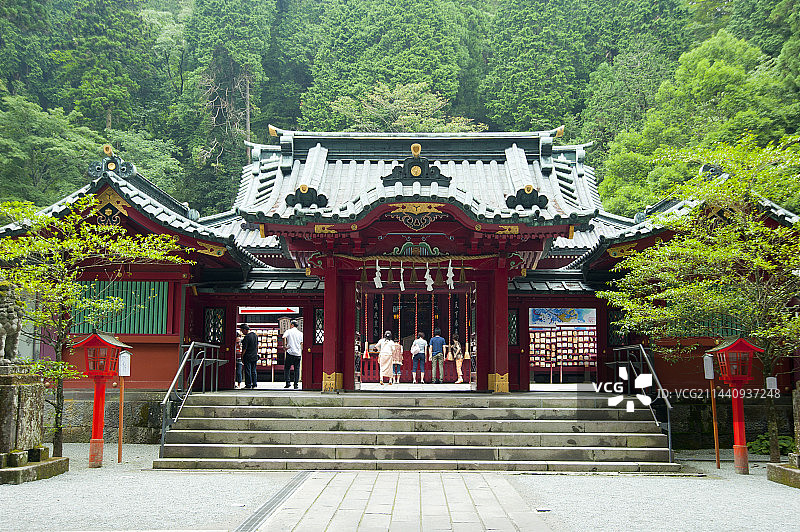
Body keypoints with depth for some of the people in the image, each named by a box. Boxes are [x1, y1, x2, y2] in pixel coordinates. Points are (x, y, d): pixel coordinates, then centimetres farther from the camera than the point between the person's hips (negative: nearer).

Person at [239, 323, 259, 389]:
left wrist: (242, 357, -7)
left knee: (248, 371, -1)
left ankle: (248, 385, 1)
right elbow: (257, 345, 17)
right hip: (254, 356, 8)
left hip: (248, 357, -8)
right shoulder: (255, 335, 7)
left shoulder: (246, 337, -18)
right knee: (254, 371, 14)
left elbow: (244, 349, -16)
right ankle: (254, 384, 15)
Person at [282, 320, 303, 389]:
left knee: (286, 368, 8)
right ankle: (296, 385, 2)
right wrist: (302, 352, 12)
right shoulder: (300, 333, 11)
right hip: (298, 353, 2)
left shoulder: (288, 331, 3)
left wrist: (285, 346, -10)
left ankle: (287, 382, -4)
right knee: (297, 369, 6)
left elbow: (284, 337, -16)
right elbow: (302, 343, 5)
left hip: (290, 352, -2)